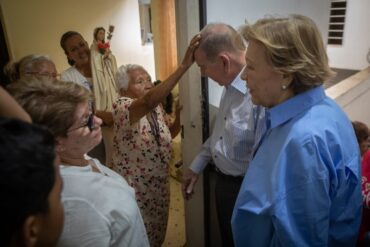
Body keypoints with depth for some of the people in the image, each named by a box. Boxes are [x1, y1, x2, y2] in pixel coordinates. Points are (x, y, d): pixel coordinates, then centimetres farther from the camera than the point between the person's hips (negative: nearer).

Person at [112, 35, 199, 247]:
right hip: (135, 188, -6)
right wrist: (184, 65, -51)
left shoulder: (156, 107, -1)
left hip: (160, 184, 6)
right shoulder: (121, 107, -23)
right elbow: (148, 101, -45)